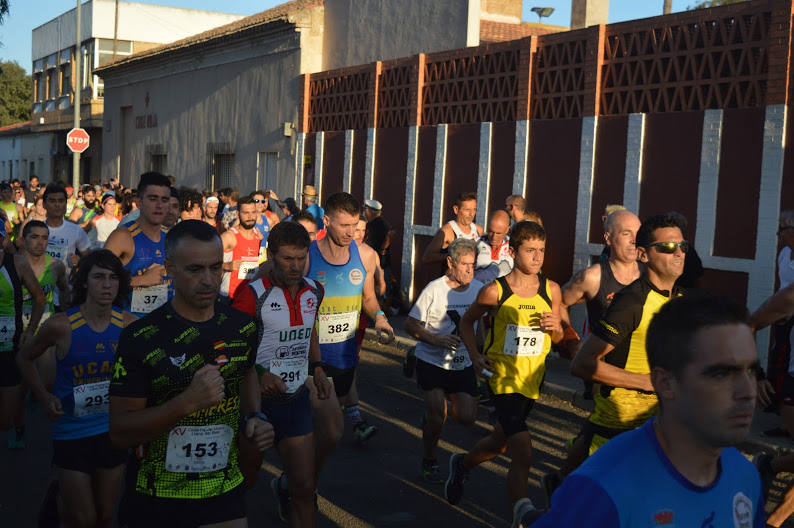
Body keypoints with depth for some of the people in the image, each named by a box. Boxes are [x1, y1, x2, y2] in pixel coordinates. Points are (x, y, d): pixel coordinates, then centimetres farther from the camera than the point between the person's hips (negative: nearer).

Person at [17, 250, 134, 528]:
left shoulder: (128, 325, -7)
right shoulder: (62, 325, -14)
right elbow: (25, 358, 3)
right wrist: (44, 397, -8)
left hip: (112, 431, 3)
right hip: (71, 433, -3)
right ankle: (59, 496, 36)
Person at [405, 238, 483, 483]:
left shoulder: (479, 289, -1)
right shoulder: (434, 289, -14)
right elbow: (410, 325, -10)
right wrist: (437, 340, -23)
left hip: (463, 364, 4)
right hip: (431, 362, -4)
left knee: (467, 417, -4)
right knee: (436, 418, -8)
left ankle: (434, 413, 30)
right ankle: (429, 461, 20)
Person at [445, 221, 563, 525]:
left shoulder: (551, 290, -2)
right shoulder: (494, 291, -12)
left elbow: (557, 339, 10)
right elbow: (467, 321, 5)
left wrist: (555, 326, -13)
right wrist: (475, 355, -9)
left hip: (532, 381, 5)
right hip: (502, 378, -5)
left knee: (499, 444, 24)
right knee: (523, 455, -17)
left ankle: (462, 465, 53)